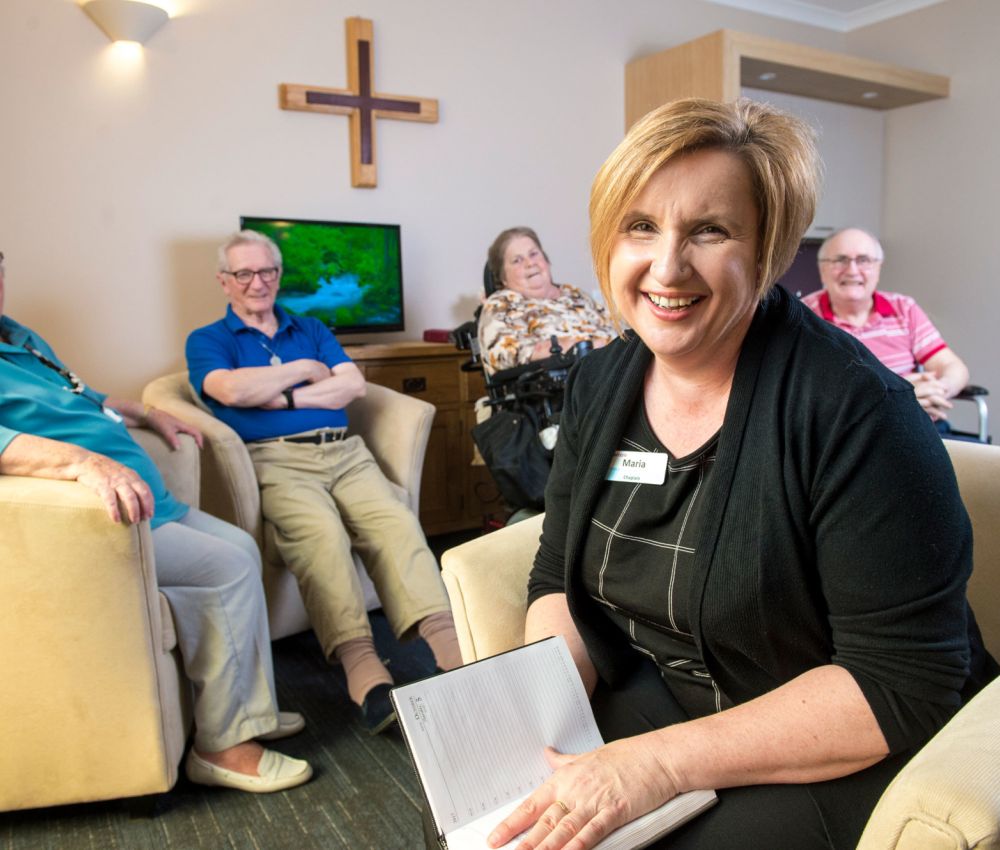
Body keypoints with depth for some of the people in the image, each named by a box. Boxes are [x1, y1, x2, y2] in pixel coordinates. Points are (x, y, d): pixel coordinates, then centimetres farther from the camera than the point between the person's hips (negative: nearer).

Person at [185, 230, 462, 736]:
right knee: (320, 532, -35)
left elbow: (354, 384, 10)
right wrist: (305, 369, 4)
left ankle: (449, 647, -36)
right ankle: (362, 669, -42)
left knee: (395, 520, -26)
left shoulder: (311, 330, 27)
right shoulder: (207, 341, 17)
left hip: (343, 451, 4)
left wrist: (283, 397, -1)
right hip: (274, 459, -3)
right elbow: (230, 390, -7)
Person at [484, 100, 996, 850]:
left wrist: (660, 765, -27)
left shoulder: (855, 411, -22)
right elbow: (560, 581, 2)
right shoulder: (599, 384, -3)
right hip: (649, 701, 5)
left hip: (835, 754, -4)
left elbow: (904, 685, -22)